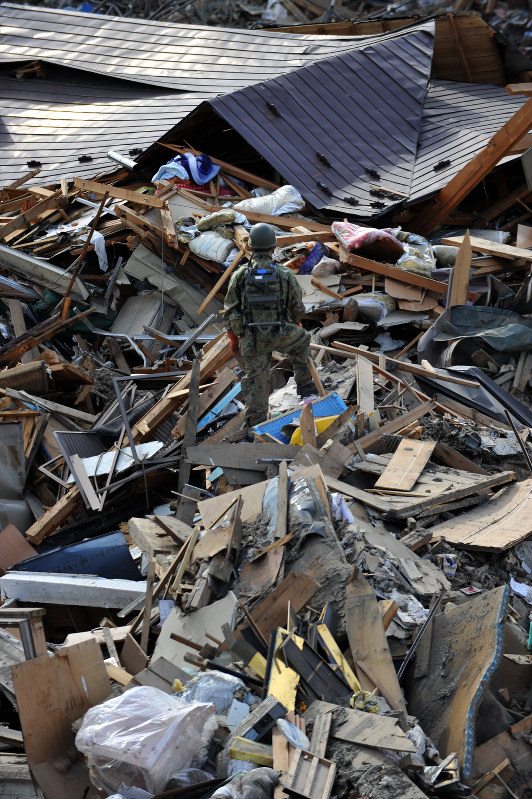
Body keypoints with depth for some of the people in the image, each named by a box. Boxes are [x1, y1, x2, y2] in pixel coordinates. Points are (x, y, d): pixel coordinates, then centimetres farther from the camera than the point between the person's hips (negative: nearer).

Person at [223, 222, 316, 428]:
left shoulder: (240, 275, -5)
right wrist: (297, 322, 26)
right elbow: (298, 308, 3)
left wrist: (233, 339, 11)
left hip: (250, 338, 1)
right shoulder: (284, 274, -7)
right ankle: (305, 387, 31)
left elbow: (229, 311, -1)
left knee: (255, 381, 13)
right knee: (302, 340, 30)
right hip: (279, 335, -1)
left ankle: (255, 426, 17)